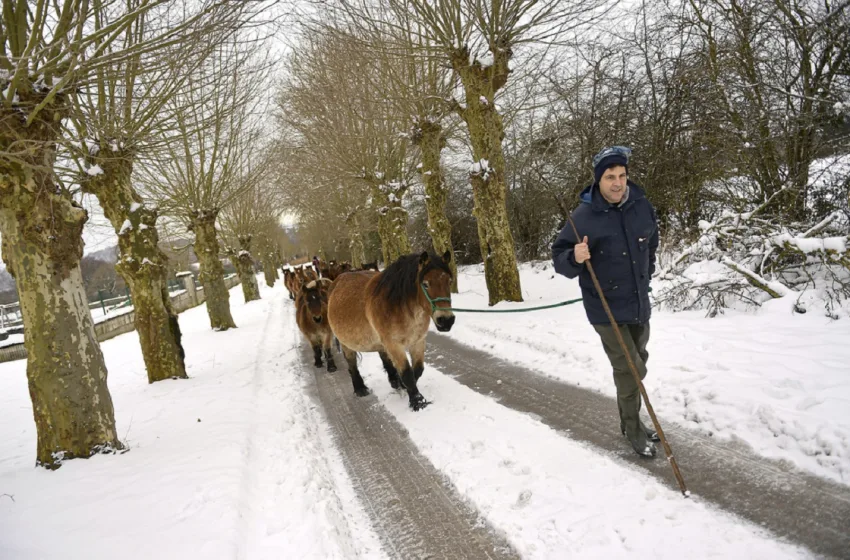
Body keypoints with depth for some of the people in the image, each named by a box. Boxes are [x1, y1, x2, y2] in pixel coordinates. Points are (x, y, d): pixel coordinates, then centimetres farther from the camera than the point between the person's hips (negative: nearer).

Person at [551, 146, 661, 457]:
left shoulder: (642, 206, -3)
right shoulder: (583, 216, -17)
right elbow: (559, 259, -14)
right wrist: (575, 258, -35)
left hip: (639, 305, 6)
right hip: (606, 310, -5)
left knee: (636, 364, 17)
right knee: (630, 370, -6)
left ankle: (632, 422, 36)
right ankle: (633, 430, 15)